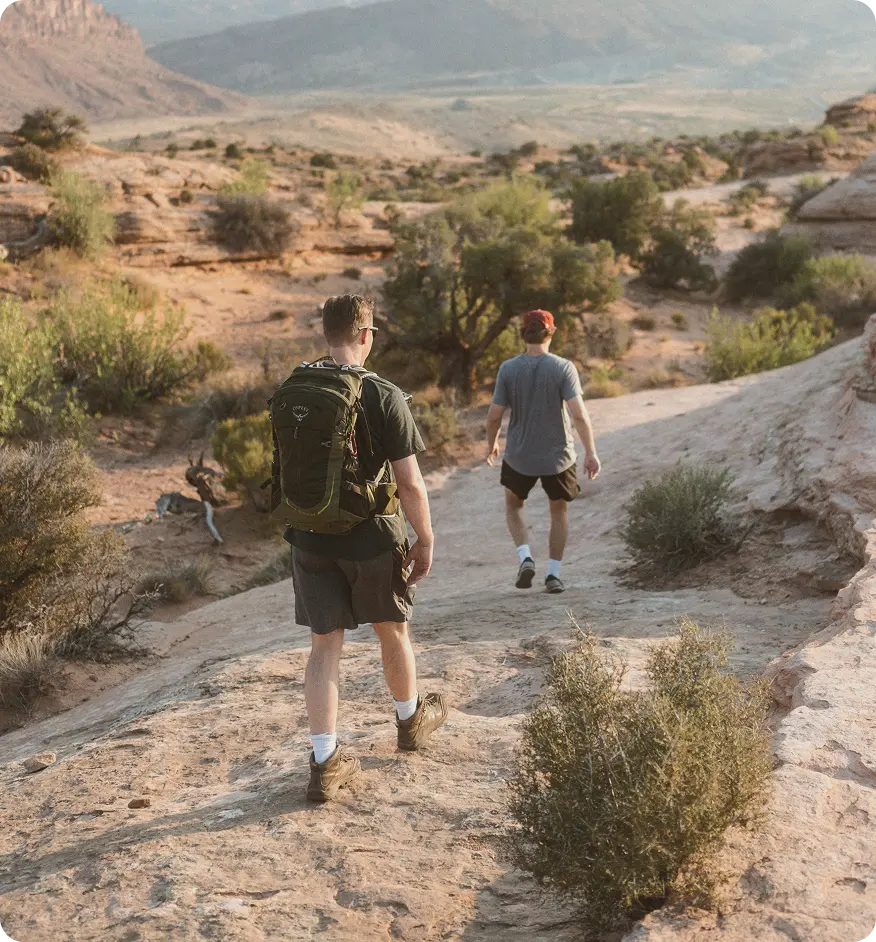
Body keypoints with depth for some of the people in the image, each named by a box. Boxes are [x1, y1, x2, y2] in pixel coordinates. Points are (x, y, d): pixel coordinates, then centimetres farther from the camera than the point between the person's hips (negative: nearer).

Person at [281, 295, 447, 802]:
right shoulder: (384, 397, -17)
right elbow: (410, 482, -16)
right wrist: (425, 540, -4)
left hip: (311, 538, 3)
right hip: (371, 538, -3)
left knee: (325, 645, 8)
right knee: (393, 629, 19)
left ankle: (326, 760, 4)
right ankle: (412, 719, 42)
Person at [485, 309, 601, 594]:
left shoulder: (508, 369, -8)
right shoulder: (563, 368, -13)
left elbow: (494, 415, -6)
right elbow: (579, 414, -19)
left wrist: (491, 442, 13)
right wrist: (590, 452, -12)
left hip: (519, 456, 1)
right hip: (558, 456, -1)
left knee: (513, 505, 24)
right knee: (559, 510, 20)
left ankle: (525, 557, 3)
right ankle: (553, 574, 18)